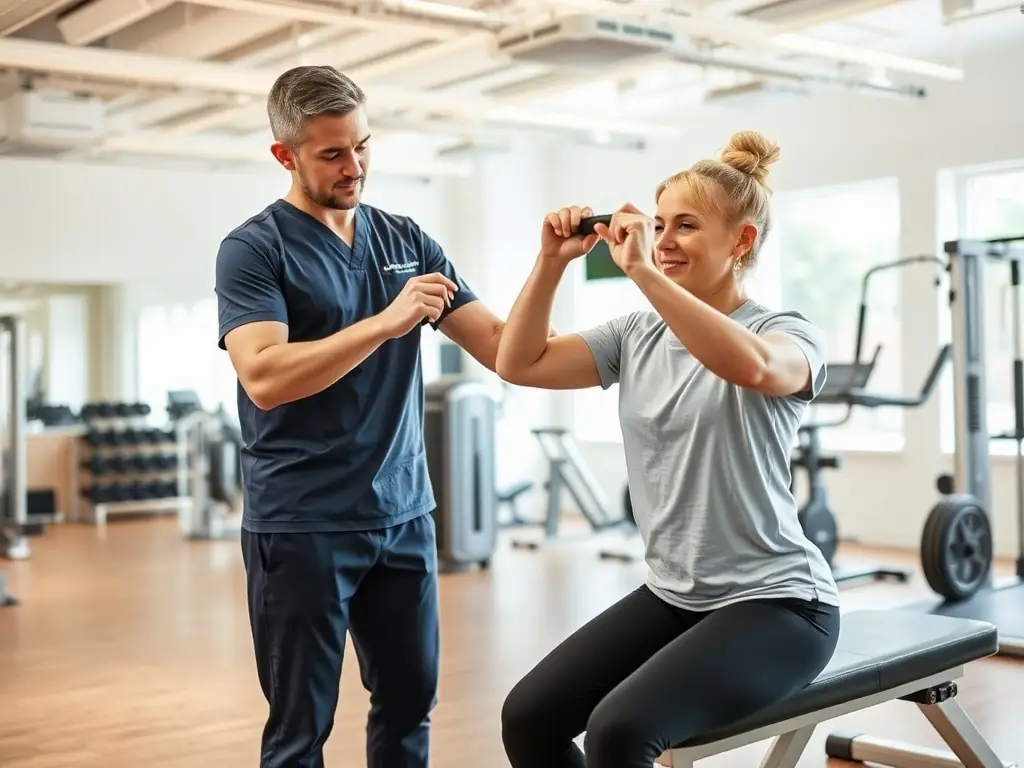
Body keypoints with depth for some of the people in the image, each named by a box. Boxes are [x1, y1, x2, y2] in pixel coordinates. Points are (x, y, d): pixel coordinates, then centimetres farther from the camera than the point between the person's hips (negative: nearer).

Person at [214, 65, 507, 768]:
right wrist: (387, 322, -25)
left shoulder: (407, 241, 9)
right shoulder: (254, 249, -6)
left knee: (410, 699, 12)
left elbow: (501, 346, 5)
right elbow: (264, 378, -21)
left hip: (404, 513, 5)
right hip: (302, 523, -4)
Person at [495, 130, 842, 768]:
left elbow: (749, 366, -35)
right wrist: (552, 262, -9)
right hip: (673, 594, 7)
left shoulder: (789, 334, -11)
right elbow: (519, 365, 2)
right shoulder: (638, 336, 7)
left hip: (774, 603, -6)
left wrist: (641, 271, -37)